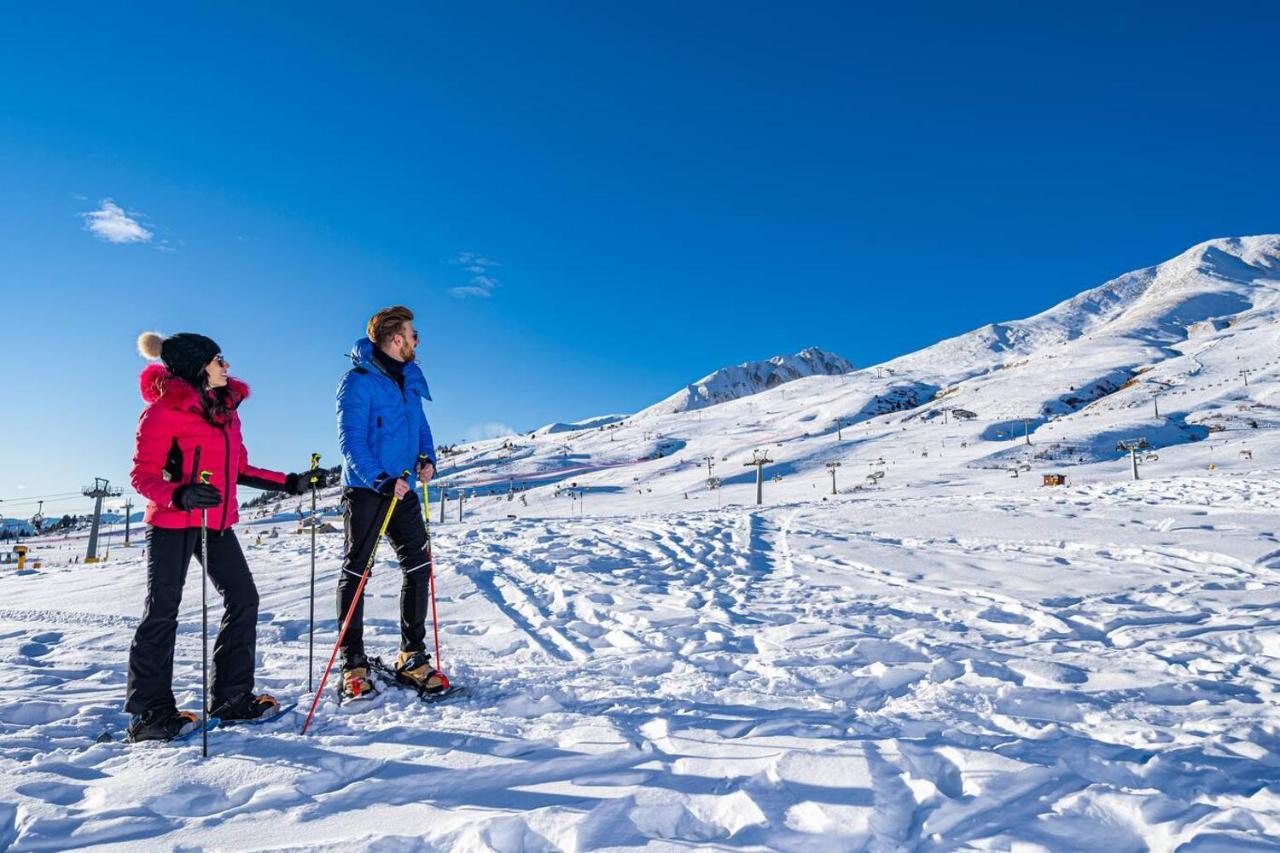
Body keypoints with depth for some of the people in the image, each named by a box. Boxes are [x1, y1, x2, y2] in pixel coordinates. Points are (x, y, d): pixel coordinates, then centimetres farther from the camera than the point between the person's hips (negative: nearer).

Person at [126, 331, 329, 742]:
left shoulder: (226, 408, 12)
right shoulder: (164, 410, -10)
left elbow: (239, 470, 17)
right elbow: (143, 475, -13)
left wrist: (290, 483, 12)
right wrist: (180, 495, -32)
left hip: (217, 523, 8)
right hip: (172, 523, -7)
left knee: (243, 600, 6)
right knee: (162, 611, 0)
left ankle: (232, 698, 15)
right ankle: (149, 712, 11)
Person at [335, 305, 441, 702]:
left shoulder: (409, 376, 9)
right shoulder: (358, 381, -14)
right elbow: (350, 440, -19)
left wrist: (428, 457, 2)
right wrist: (382, 479, -26)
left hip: (401, 488, 7)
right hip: (365, 489, -7)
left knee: (419, 565, 4)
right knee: (355, 570, 2)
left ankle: (412, 658, 14)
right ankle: (353, 666, 9)